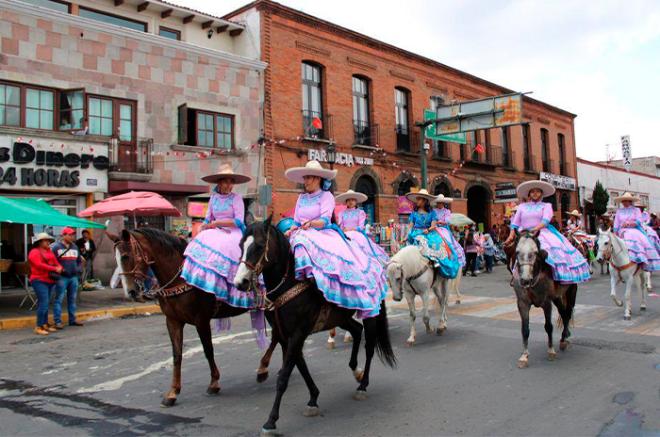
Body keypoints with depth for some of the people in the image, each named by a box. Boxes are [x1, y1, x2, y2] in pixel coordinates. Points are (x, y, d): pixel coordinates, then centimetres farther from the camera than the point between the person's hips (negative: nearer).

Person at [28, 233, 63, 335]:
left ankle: (45, 325, 15)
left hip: (50, 281, 7)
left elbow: (56, 262, 13)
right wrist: (54, 269, -19)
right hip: (40, 281, -7)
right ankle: (38, 327, -10)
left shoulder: (49, 252, 18)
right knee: (44, 303, -14)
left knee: (45, 303, 10)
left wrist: (59, 268, -9)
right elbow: (40, 265, -17)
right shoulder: (34, 252, -4)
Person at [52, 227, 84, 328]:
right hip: (62, 277, -6)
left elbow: (79, 261, 21)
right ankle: (58, 321, 0)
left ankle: (72, 319, 20)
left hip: (73, 277, 6)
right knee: (59, 299, -4)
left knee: (72, 299, 12)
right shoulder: (56, 247, -4)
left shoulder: (75, 247, 15)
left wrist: (79, 269, 4)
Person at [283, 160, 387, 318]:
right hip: (304, 236, 5)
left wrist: (311, 223, -33)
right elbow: (296, 221, 16)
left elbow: (325, 219, -13)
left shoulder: (326, 196, 2)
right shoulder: (301, 198, 17)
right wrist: (291, 230, -7)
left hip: (324, 234, -5)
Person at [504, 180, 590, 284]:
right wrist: (511, 236, -4)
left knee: (557, 250, -26)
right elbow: (515, 224, 14)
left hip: (543, 233, -1)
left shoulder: (546, 206, 14)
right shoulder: (522, 207, 20)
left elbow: (546, 220, -4)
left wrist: (536, 228, -22)